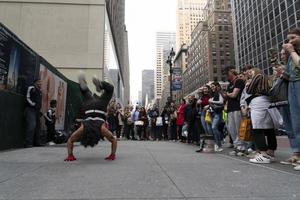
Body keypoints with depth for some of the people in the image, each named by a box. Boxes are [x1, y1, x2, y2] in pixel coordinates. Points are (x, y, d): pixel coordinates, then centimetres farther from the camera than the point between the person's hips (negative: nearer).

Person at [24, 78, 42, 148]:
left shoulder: (39, 91, 20)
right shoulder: (31, 88, 0)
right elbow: (28, 98, -6)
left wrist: (39, 107, 14)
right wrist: (33, 104, -13)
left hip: (37, 110, 8)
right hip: (30, 109, -8)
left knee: (37, 126, 8)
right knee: (32, 125, -16)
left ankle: (37, 142, 15)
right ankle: (28, 143, -13)